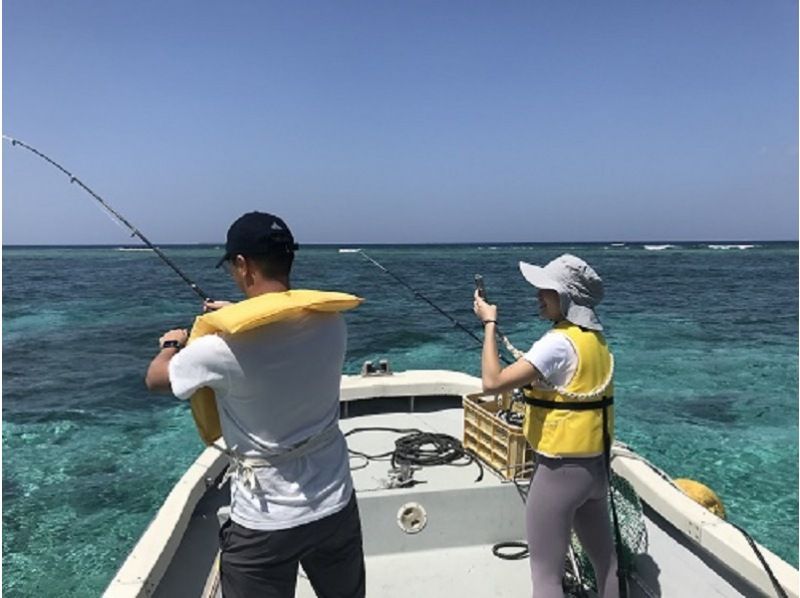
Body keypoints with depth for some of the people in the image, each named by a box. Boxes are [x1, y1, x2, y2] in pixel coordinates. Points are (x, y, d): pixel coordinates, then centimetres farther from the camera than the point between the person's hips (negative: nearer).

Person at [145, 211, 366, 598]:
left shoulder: (224, 346, -23)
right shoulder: (331, 322, -9)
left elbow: (155, 377, -2)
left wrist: (173, 345, 19)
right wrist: (238, 314, 21)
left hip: (265, 523, -4)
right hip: (336, 505, 5)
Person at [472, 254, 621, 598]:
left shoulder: (559, 342, -21)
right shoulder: (596, 339, 6)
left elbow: (493, 383, -25)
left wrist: (489, 323, -16)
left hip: (560, 469, -9)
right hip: (596, 465, 9)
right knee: (606, 562, 24)